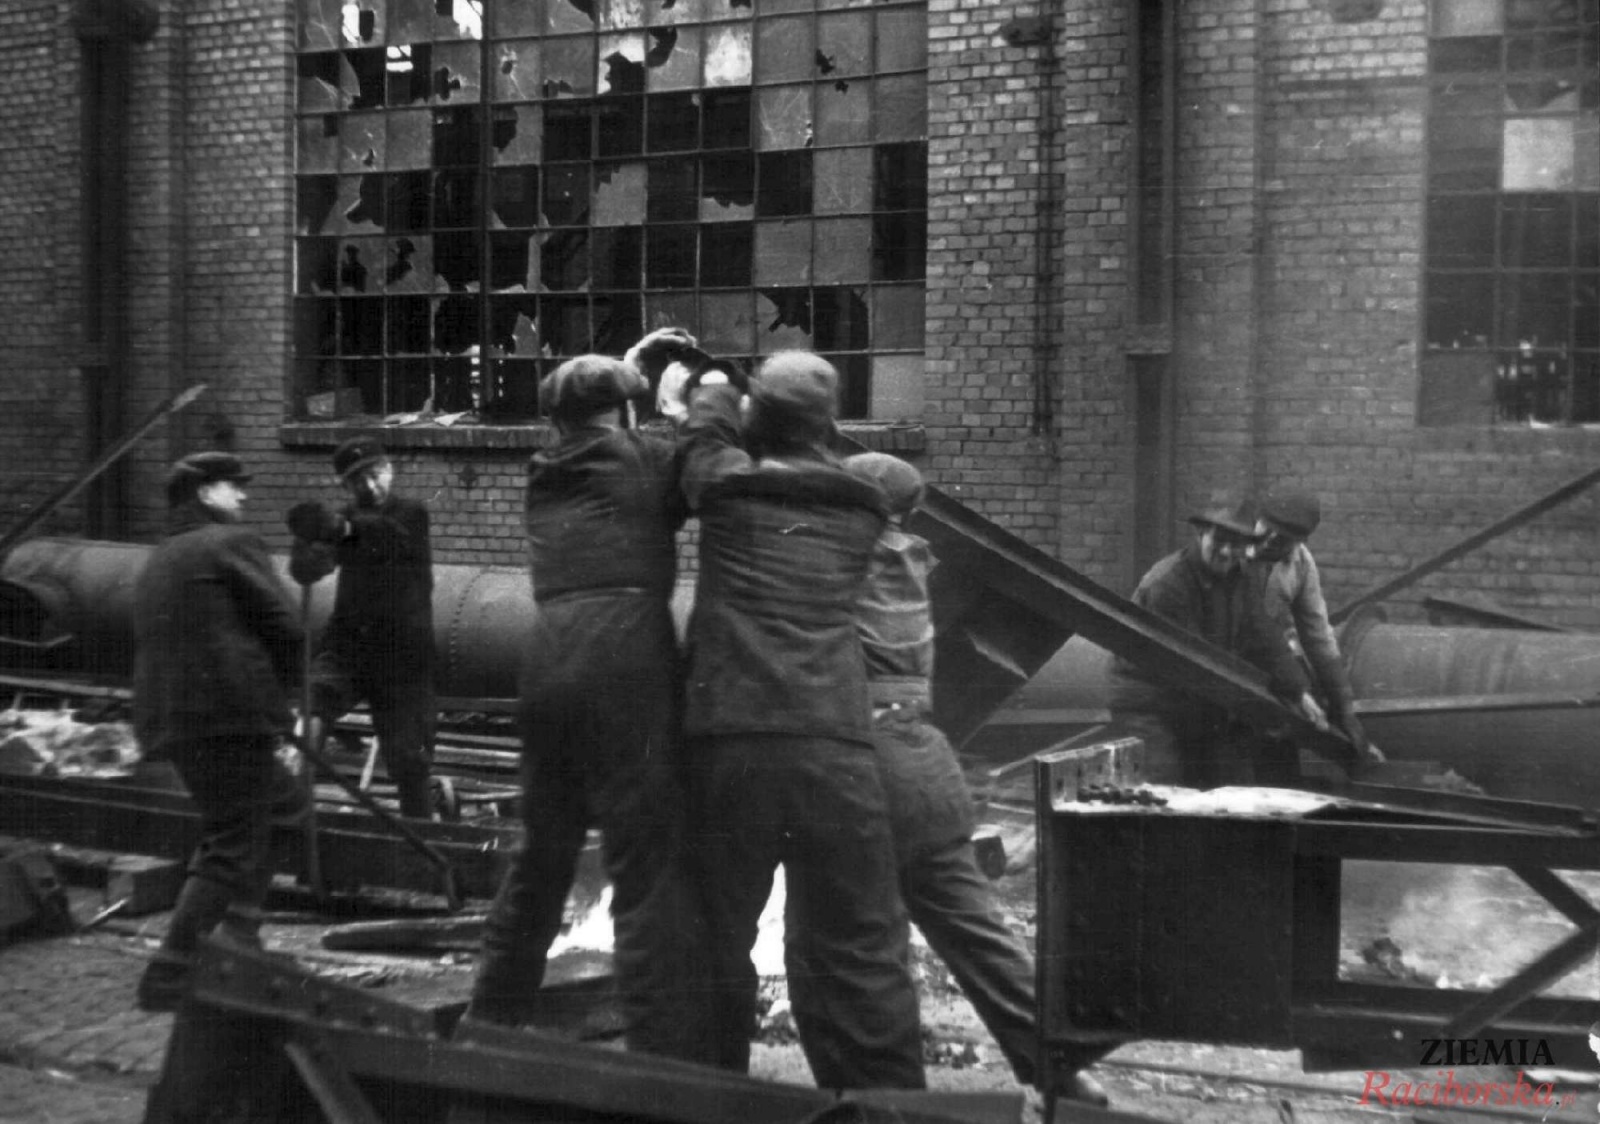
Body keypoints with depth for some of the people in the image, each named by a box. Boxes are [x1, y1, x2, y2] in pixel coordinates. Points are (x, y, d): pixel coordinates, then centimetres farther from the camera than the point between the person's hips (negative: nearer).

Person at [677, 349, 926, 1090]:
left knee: (720, 936, 11)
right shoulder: (859, 510, 13)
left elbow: (709, 427, 23)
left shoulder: (729, 484, 5)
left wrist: (710, 387, 44)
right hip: (836, 745, 2)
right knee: (859, 947, 5)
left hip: (733, 741, -1)